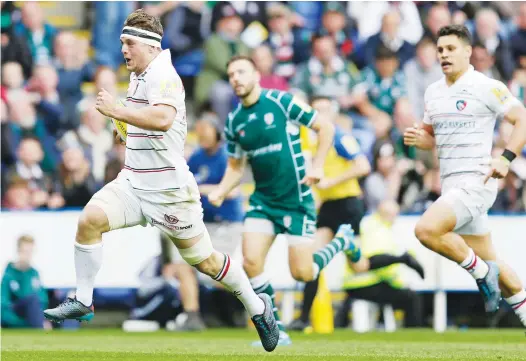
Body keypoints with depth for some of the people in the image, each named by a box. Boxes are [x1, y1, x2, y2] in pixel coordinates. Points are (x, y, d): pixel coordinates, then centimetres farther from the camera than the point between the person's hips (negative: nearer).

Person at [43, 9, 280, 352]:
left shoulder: (162, 76, -19)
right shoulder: (140, 76, 11)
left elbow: (163, 118, -39)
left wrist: (117, 111, -37)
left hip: (169, 192, -8)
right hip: (133, 183, 8)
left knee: (203, 260, 4)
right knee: (90, 219, -16)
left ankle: (258, 307, 24)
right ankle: (83, 301, -8)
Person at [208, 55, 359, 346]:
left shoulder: (282, 102, -11)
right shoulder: (234, 122, 4)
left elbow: (326, 128, -4)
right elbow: (235, 166, 15)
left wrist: (318, 166, -13)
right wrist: (220, 192, -3)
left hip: (296, 199, -5)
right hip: (263, 200, 5)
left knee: (302, 274, -5)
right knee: (251, 261, -14)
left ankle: (342, 240, 27)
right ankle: (276, 331, 2)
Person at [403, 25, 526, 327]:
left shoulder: (486, 87, -9)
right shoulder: (433, 92, 13)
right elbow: (432, 137, 25)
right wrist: (418, 138, 1)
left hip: (476, 182, -8)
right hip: (452, 185, 8)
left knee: (427, 230, -24)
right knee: (488, 261, 11)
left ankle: (481, 272, -6)